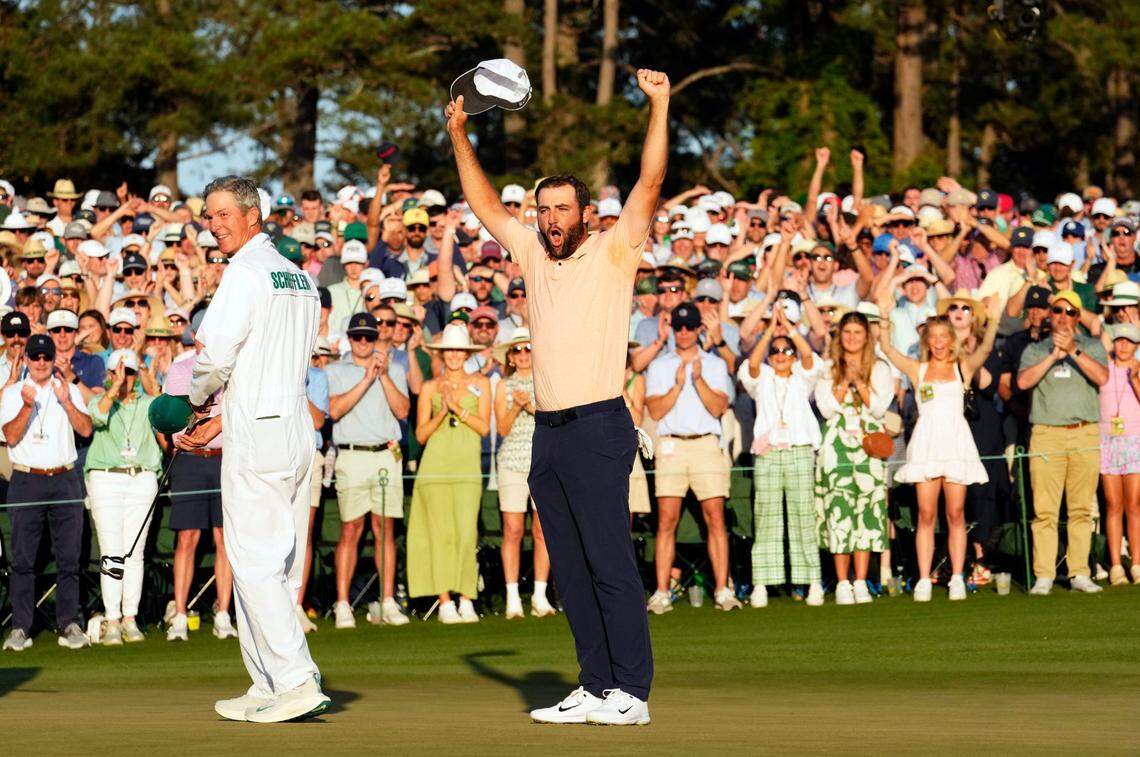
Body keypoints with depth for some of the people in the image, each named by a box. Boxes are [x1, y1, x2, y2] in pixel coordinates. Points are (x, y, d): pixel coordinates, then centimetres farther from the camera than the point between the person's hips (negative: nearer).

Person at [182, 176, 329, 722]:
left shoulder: (245, 272, -10)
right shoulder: (300, 278, 17)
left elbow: (214, 355, -14)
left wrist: (197, 400, 7)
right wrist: (216, 424, 21)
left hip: (257, 435, -9)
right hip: (296, 427, 9)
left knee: (255, 563, -8)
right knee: (279, 565, 11)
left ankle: (297, 682, -15)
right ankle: (268, 687, 13)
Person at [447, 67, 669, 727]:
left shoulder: (613, 252, -1)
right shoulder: (534, 254, 15)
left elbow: (650, 185, -10)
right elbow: (487, 206, 26)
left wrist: (660, 108, -15)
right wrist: (459, 137, 24)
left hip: (599, 429, -7)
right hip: (548, 432, 7)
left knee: (611, 563, -9)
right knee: (571, 569, 7)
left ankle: (632, 692, -9)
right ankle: (596, 687, 11)